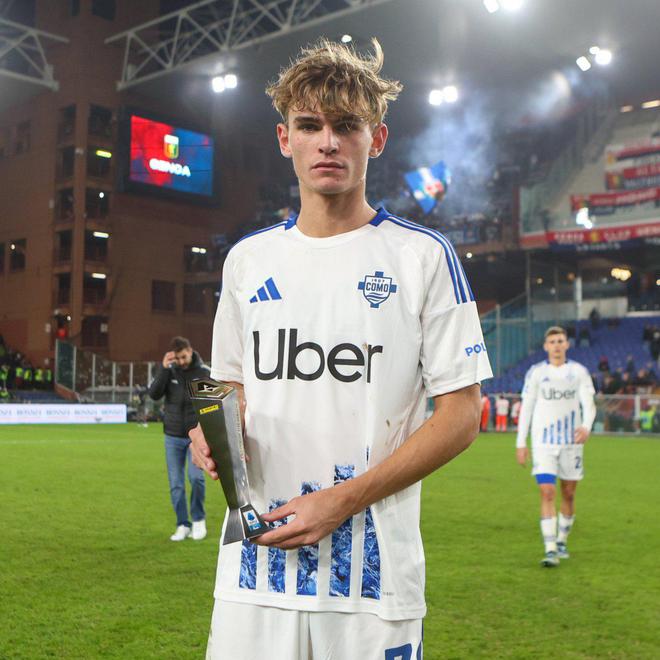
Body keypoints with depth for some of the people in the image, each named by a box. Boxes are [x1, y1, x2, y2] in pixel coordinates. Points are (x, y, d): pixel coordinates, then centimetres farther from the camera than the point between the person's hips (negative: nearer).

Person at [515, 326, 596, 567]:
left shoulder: (579, 372, 3)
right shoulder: (536, 372, 1)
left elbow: (589, 404, -6)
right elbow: (526, 408, 4)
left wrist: (587, 426, -27)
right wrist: (520, 442, 1)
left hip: (572, 441, 2)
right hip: (543, 442, -2)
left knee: (568, 495, 10)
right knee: (547, 493, -12)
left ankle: (562, 541, 29)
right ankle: (550, 550, -12)